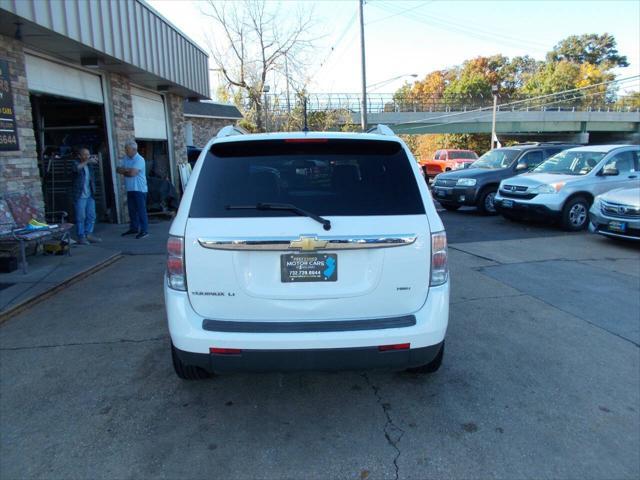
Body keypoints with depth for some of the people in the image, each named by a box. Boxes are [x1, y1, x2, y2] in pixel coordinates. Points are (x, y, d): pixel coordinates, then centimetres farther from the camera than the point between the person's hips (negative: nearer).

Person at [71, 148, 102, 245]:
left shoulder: (89, 164, 11)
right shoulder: (76, 163, -5)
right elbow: (76, 168, -27)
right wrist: (87, 161, -34)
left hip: (90, 195, 6)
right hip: (80, 196, -6)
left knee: (91, 216, 8)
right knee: (80, 217, -3)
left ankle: (88, 234, 18)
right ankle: (81, 237, 3)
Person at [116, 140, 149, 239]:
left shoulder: (139, 159, -13)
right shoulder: (125, 158, 12)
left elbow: (133, 173, -21)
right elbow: (118, 169, 6)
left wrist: (124, 171, -2)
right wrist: (128, 170, -12)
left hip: (139, 189, -8)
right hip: (130, 189, 8)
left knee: (141, 210, -6)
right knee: (132, 210, 13)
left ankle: (144, 230, -3)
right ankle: (133, 228, 23)